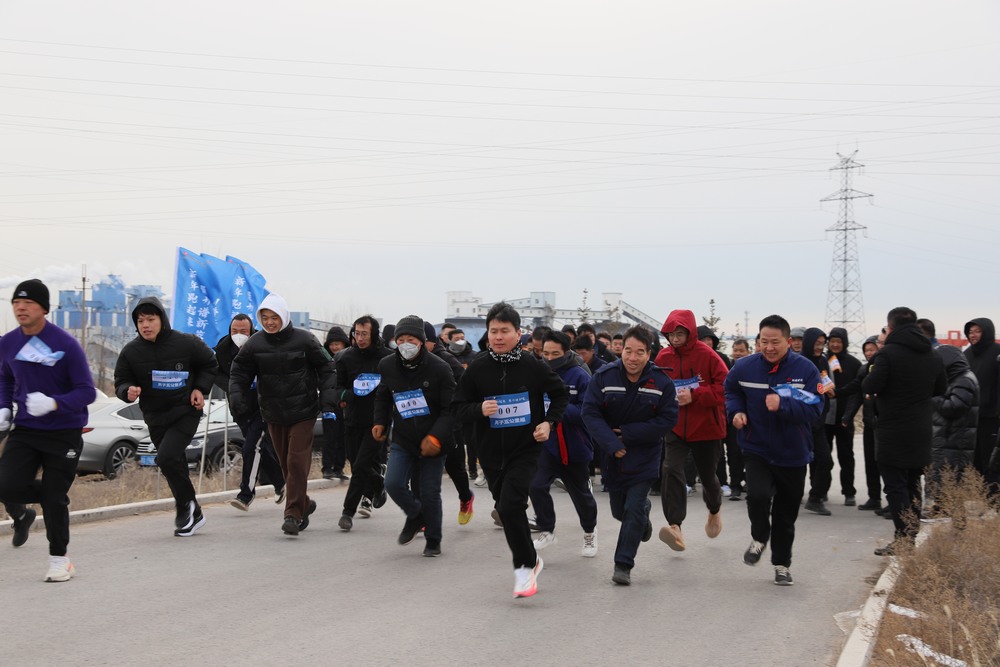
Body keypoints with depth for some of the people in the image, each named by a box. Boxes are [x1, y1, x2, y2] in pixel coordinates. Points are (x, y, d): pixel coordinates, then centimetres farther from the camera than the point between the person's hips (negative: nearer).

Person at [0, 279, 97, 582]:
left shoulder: (66, 345, -16)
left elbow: (87, 392, -14)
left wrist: (54, 403, -31)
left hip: (65, 434, -3)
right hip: (25, 430, 4)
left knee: (54, 497, -1)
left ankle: (59, 559, 21)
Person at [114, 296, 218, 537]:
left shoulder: (186, 343, -10)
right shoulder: (131, 351, -5)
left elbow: (210, 364, 7)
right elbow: (121, 382, 2)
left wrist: (200, 389, -5)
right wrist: (128, 391, -20)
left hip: (186, 413, -4)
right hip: (155, 418, 4)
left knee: (167, 458, -21)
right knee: (176, 465, 12)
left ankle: (186, 506, -3)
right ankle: (192, 514, 28)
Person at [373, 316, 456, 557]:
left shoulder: (439, 368, -15)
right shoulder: (387, 366, -3)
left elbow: (451, 408, -13)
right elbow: (382, 397, 19)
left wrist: (436, 437, -22)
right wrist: (379, 422, 8)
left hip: (432, 441, -3)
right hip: (402, 439, 3)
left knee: (429, 492, 0)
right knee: (393, 484, -14)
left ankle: (433, 541, 22)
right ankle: (415, 516, 18)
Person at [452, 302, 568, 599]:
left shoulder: (533, 366, -8)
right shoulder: (477, 368, -4)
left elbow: (561, 394, 8)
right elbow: (458, 407, 2)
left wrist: (549, 422, -4)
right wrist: (479, 410, -18)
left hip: (524, 451, -3)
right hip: (491, 452, 4)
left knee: (510, 506, -19)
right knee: (506, 510, 14)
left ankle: (525, 566, -4)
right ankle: (530, 560, 36)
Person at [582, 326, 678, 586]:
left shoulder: (661, 381, -11)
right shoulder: (604, 376, -11)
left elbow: (668, 419, -13)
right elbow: (590, 412, -13)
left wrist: (628, 434, -18)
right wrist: (611, 444, -25)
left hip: (645, 456, -2)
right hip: (612, 455, 2)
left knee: (633, 510, -11)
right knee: (619, 511, 16)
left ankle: (623, 565, -1)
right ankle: (643, 516, 51)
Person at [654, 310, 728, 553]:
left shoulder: (707, 355, -13)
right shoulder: (663, 357, -2)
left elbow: (725, 386, -16)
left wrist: (694, 396, -24)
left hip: (706, 426, -2)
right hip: (675, 426, 2)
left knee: (707, 475, 14)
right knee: (671, 469, -20)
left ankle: (715, 510, 48)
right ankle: (675, 526, -24)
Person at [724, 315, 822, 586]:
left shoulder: (805, 370, -14)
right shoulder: (745, 367, -7)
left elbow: (814, 409, -19)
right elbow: (731, 390, 14)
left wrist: (783, 404, -34)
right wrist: (736, 411, -5)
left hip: (792, 454, 0)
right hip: (756, 449, 0)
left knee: (786, 513, 11)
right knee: (758, 495, -24)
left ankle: (781, 564, 31)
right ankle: (759, 538, 8)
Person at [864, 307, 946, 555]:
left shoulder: (888, 353, -15)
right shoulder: (933, 356, 8)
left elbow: (870, 386, -18)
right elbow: (941, 389, 17)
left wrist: (870, 375, 3)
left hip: (893, 430, -7)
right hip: (921, 430, 7)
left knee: (895, 485, -3)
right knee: (913, 483, 16)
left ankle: (904, 537, -9)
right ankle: (914, 534, 21)